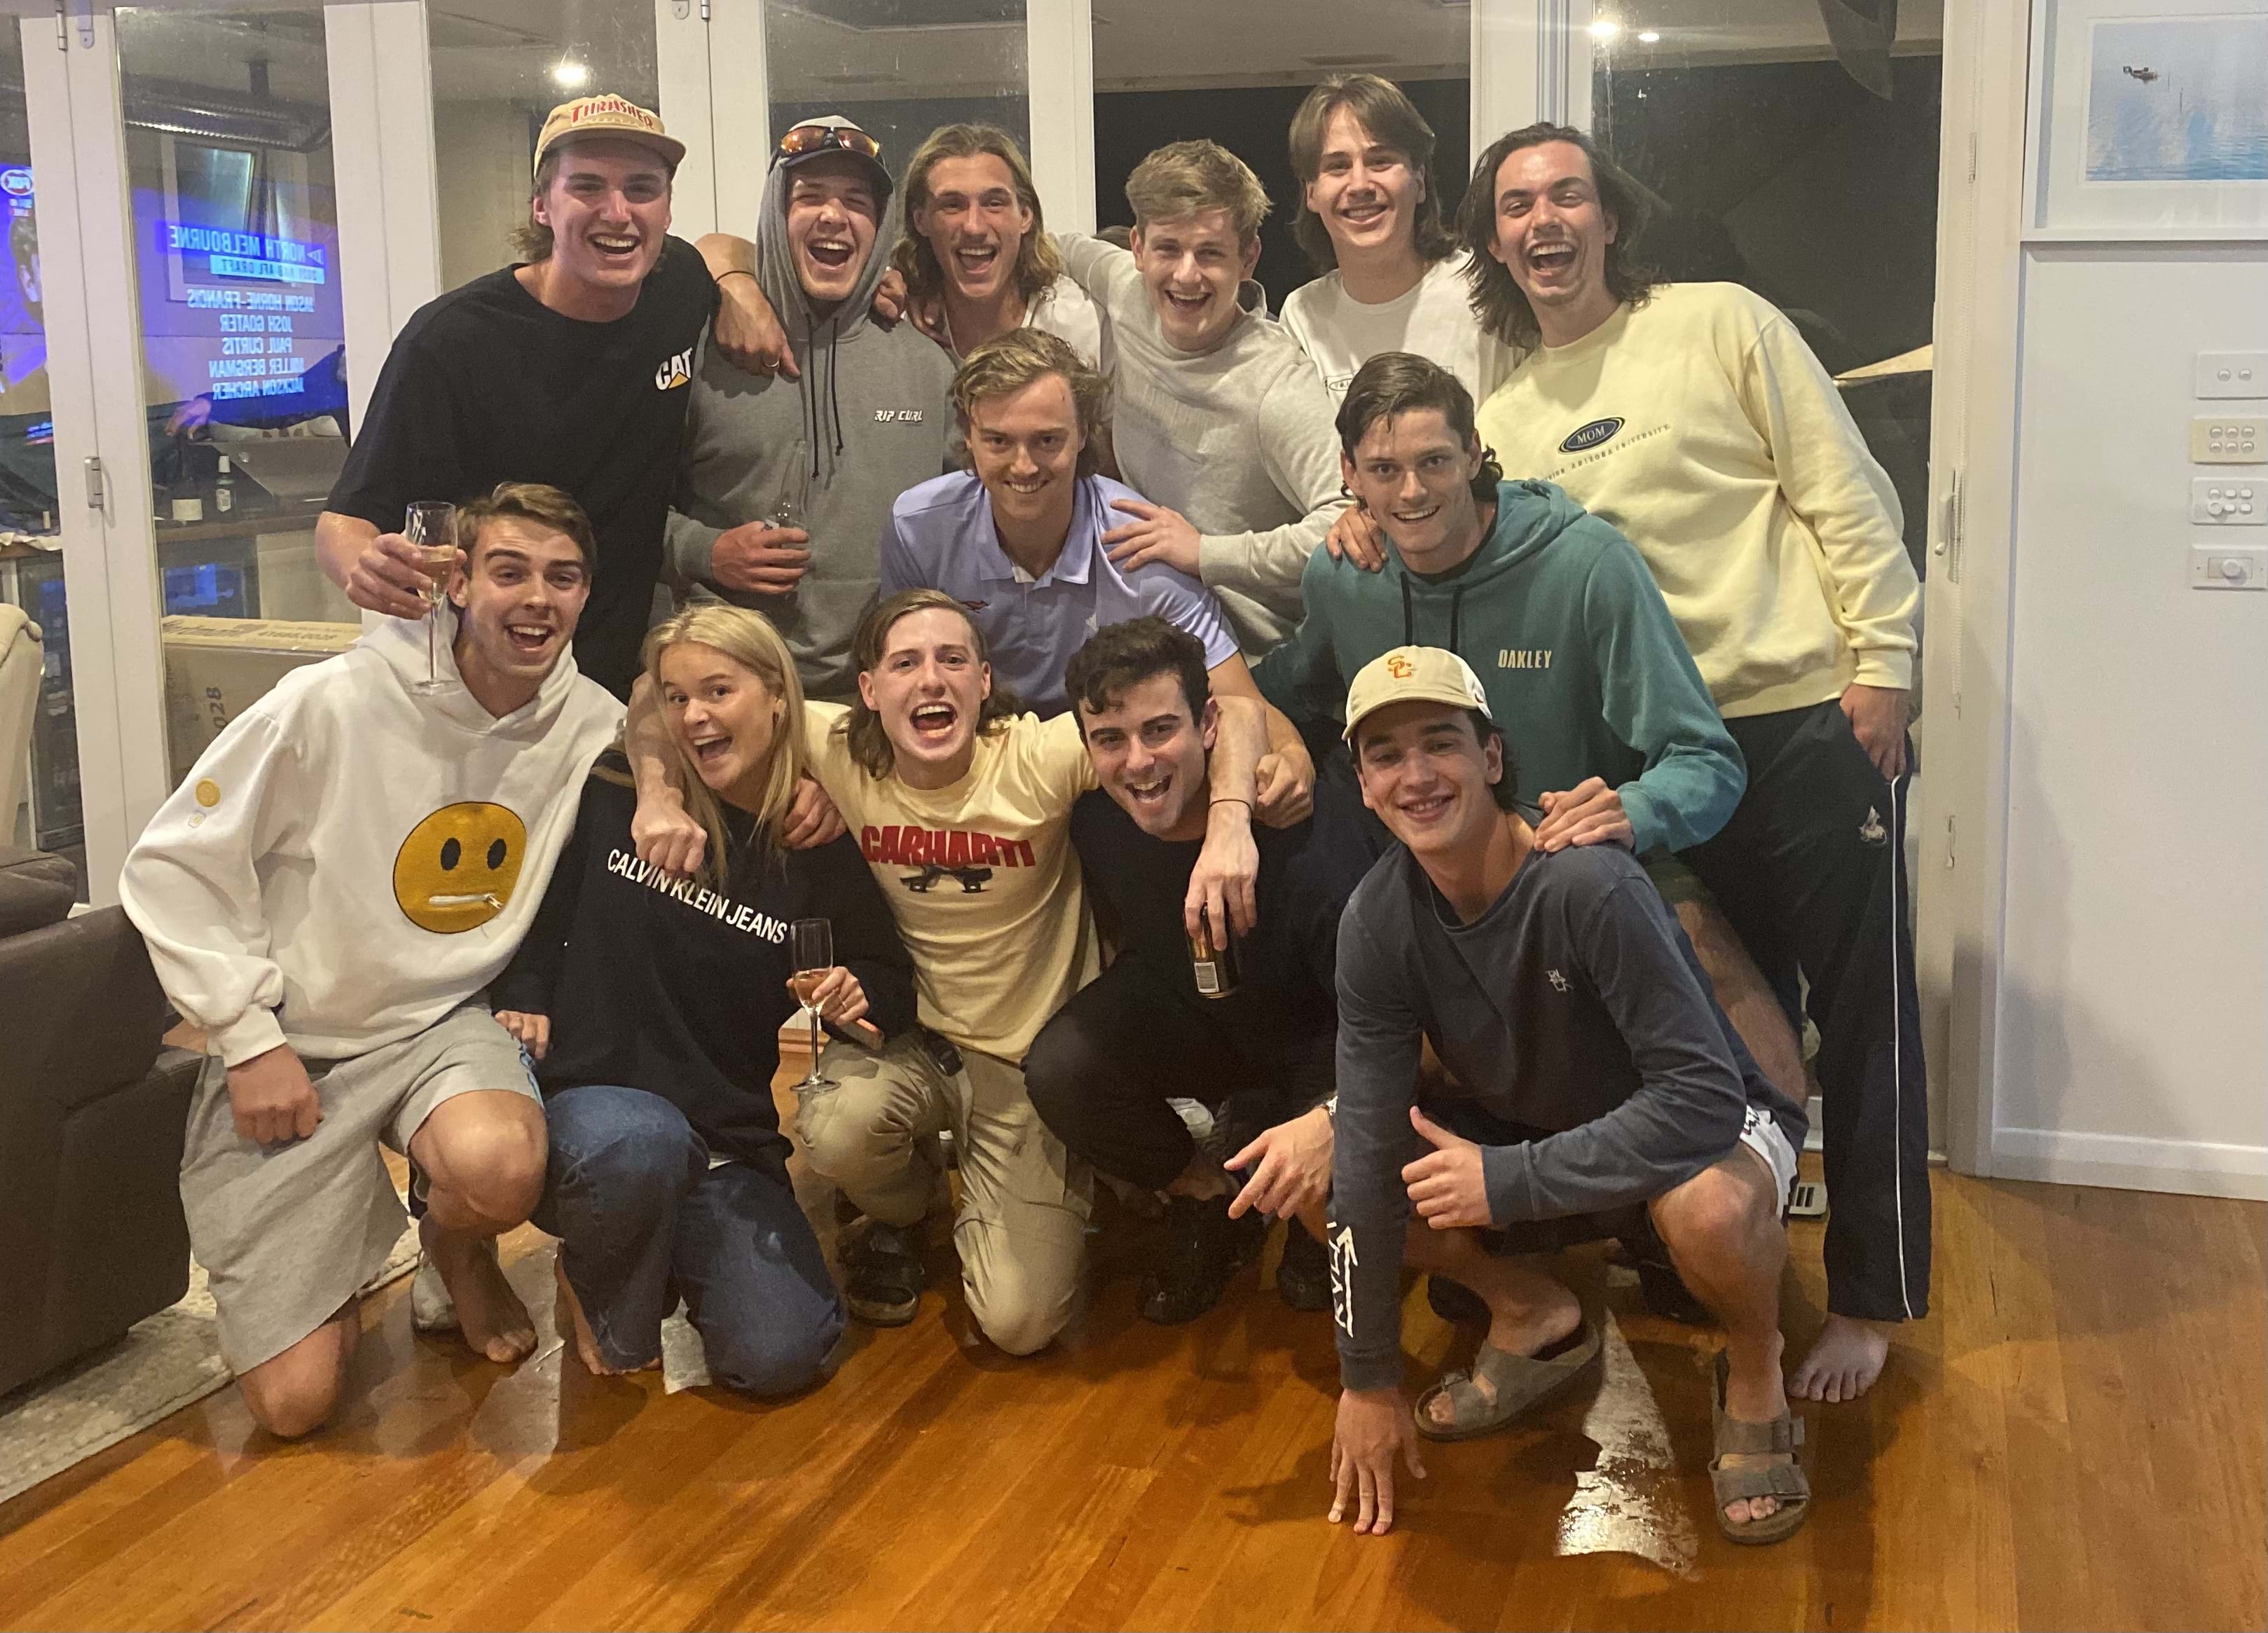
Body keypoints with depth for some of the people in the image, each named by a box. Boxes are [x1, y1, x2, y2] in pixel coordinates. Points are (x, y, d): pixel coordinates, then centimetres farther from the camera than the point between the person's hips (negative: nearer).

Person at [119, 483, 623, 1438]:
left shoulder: (593, 729, -7)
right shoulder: (332, 705, -16)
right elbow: (171, 868, -10)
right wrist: (250, 1037, -13)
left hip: (448, 1026, 2)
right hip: (295, 1047, -2)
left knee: (499, 1170, -36)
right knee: (294, 1403, -6)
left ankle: (457, 1247, 3)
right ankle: (339, 1246, 29)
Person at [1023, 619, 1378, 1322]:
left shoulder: (1308, 822, -34)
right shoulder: (1094, 817, -19)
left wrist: (1333, 1118, -49)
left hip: (1314, 1040, -4)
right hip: (1185, 1018, 4)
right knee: (1058, 1069, -24)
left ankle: (1314, 1221, 10)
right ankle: (1206, 1196, 5)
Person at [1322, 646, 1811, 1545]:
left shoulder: (1587, 888, -33)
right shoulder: (1377, 921, -17)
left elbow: (1706, 1098, -34)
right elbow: (1370, 1148, -15)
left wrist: (1509, 1180, -35)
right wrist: (1367, 1379, -11)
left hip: (1695, 1124, -5)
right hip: (1533, 1123, 6)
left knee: (1709, 1208, -40)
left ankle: (1754, 1378, -4)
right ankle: (1536, 1319, 12)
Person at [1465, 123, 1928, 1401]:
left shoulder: (1720, 325, -1)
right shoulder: (1505, 419, 13)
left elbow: (1847, 496, -3)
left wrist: (1880, 668, -10)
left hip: (1812, 720, -4)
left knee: (1863, 1017, 3)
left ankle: (1871, 1304, 17)